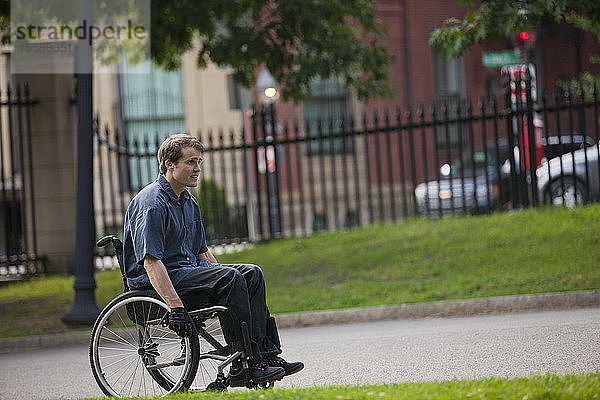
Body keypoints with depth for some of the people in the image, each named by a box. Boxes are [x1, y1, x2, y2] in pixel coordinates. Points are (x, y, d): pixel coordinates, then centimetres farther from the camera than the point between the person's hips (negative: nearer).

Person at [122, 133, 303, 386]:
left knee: (251, 274, -7)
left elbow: (202, 251, 24)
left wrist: (225, 277, 11)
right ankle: (243, 366, -27)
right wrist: (176, 307, -31)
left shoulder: (189, 202, 16)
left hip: (188, 270, 10)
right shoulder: (152, 202, -15)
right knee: (231, 278, -26)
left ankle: (266, 354, -13)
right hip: (151, 283, -10)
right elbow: (150, 261, -24)